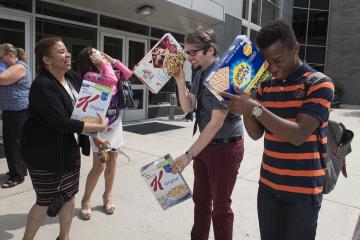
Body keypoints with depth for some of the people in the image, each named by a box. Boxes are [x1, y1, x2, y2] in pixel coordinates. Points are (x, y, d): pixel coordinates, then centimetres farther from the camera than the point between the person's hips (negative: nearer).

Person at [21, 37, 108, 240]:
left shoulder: (73, 77, 2)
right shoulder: (42, 85, -21)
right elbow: (62, 122, -27)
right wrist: (99, 127, -21)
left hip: (71, 149, 7)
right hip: (45, 153, -7)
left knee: (70, 195, 15)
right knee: (46, 201, 7)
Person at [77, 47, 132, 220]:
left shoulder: (108, 73, 10)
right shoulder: (89, 76, -14)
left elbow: (128, 74, 9)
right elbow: (111, 80, -29)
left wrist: (112, 60, 6)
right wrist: (105, 63, -13)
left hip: (116, 125, 7)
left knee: (112, 163, 13)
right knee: (98, 166, -3)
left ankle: (107, 196, 29)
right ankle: (86, 201, 17)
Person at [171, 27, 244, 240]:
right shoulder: (200, 74, 4)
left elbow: (216, 122, -25)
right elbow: (187, 107, 4)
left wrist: (189, 155, -23)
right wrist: (180, 79, -9)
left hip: (225, 147, -8)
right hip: (205, 143, 8)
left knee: (221, 206, 8)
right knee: (201, 199, 22)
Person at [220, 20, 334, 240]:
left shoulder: (319, 84, -11)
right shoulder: (265, 86, 5)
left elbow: (298, 135, -22)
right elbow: (256, 133, 4)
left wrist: (255, 108, -27)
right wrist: (244, 107, -12)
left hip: (303, 189, -4)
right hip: (268, 184, 5)